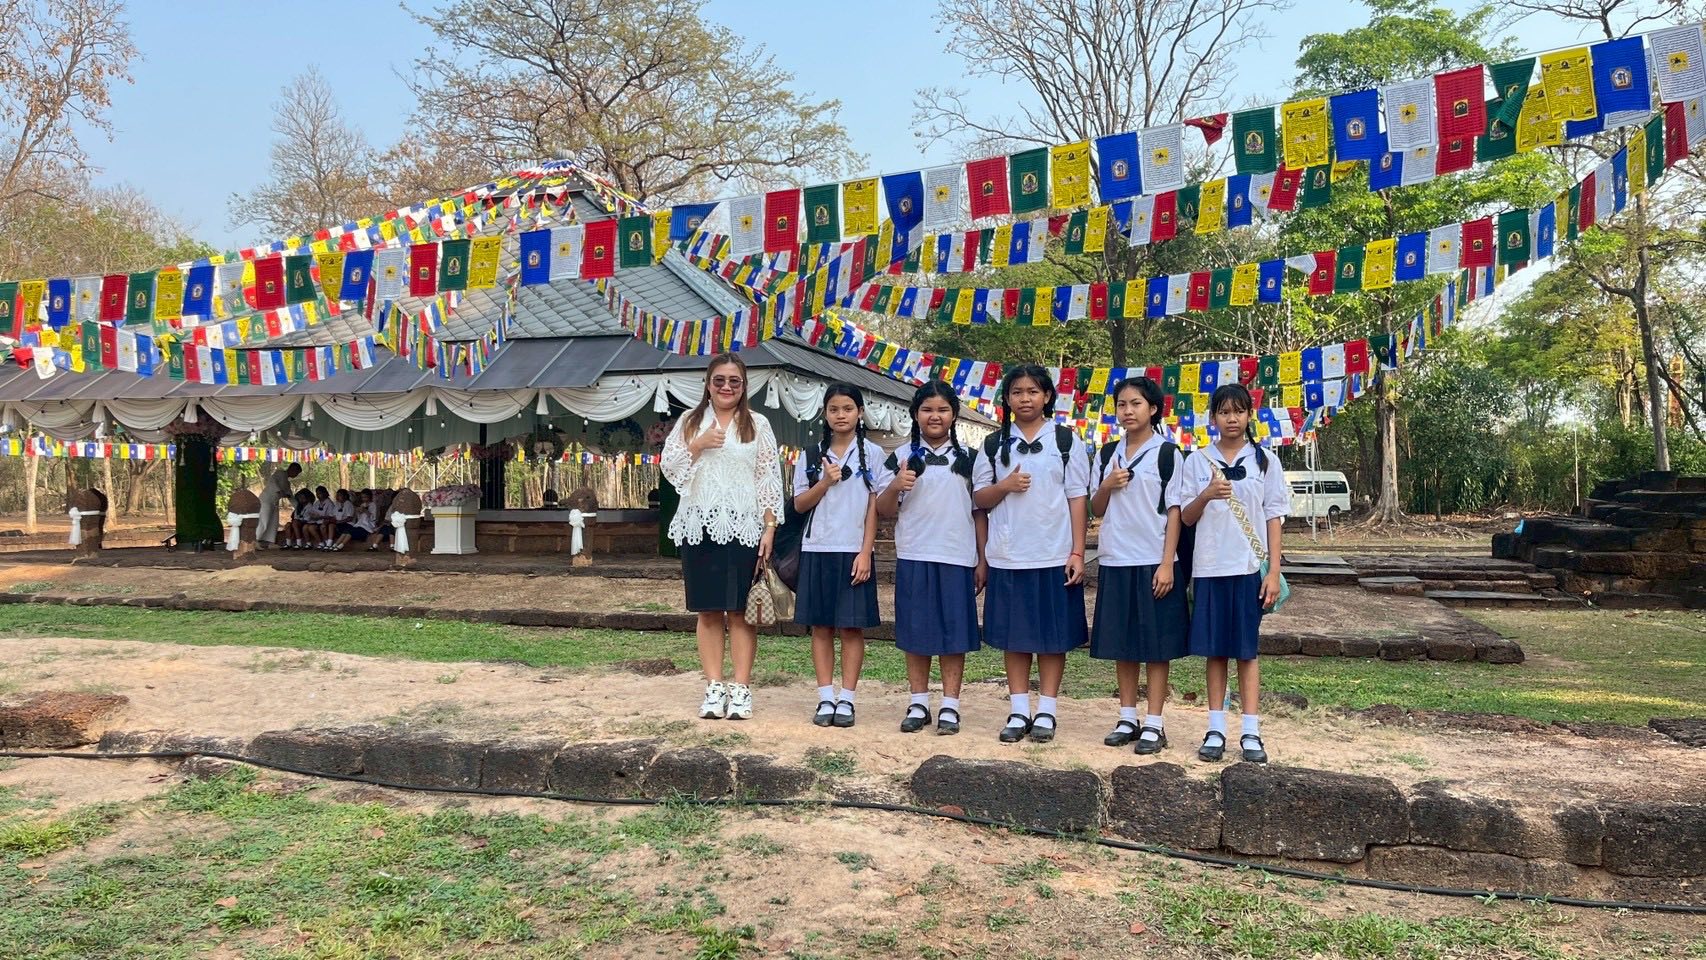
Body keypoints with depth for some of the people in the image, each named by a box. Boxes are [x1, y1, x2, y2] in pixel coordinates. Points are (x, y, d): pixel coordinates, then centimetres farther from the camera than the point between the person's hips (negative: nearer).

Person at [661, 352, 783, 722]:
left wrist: (770, 527, -6)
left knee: (740, 610, 0)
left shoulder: (757, 425, 6)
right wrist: (698, 445, -9)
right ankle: (714, 688, 10)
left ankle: (741, 688, 5)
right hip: (699, 526, 2)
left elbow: (770, 480, 2)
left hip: (743, 528, -2)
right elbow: (668, 467, 5)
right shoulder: (690, 421, 11)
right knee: (708, 610, 5)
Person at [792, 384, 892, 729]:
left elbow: (874, 506, -1)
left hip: (854, 551, -2)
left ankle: (847, 699, 7)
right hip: (817, 550, 2)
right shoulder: (811, 456, 8)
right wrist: (825, 483, -10)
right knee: (821, 626, 4)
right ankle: (826, 698, 11)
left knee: (852, 626, 0)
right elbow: (799, 505, 7)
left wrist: (866, 552, -8)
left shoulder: (872, 454, 2)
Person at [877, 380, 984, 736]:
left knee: (954, 632, 2)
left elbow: (979, 512, 9)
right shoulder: (902, 456, 6)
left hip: (957, 558, 0)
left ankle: (949, 707, 10)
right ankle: (918, 704, 15)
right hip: (913, 557, 0)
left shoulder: (968, 458, 8)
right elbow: (885, 510, 7)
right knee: (915, 631, 5)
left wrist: (983, 560, 5)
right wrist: (895, 487, -14)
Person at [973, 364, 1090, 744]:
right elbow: (979, 499, 9)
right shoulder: (994, 445, 7)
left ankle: (1046, 711, 14)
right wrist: (1005, 486, -12)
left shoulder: (1067, 441, 2)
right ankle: (1019, 710, 15)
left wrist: (1077, 552, -6)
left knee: (1053, 635, 4)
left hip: (1055, 555, -2)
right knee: (1014, 635, 6)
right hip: (1008, 556, 2)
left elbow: (1077, 499, 1)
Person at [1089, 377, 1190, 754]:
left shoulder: (1167, 452, -2)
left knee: (1156, 644, 1)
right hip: (1115, 561, 4)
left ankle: (1154, 724, 7)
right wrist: (1106, 487, -7)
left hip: (1154, 561, -4)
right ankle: (1127, 719, 19)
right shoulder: (1107, 453, 11)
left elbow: (1173, 511, -5)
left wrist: (1167, 564, -12)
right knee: (1122, 643, 9)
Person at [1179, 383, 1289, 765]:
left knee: (1247, 649, 3)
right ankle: (1216, 729, 12)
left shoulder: (1264, 461, 4)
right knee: (1215, 650, 6)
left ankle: (1251, 732, 8)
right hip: (1210, 568, 1)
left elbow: (1274, 517, 3)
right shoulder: (1198, 461, 5)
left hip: (1250, 568, -1)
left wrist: (1274, 571, -4)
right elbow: (1186, 517, 5)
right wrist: (1206, 495, -15)